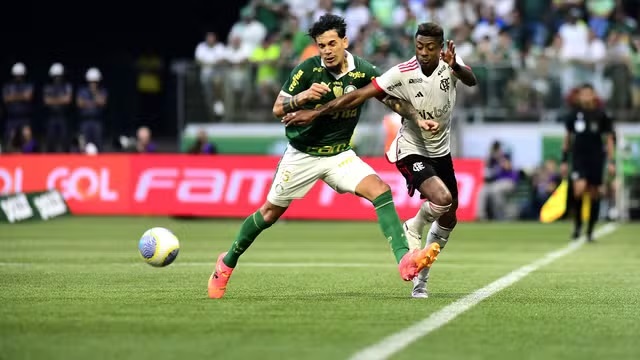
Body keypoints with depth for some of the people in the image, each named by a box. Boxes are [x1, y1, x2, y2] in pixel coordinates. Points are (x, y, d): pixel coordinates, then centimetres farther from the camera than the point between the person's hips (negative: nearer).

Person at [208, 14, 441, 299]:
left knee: (380, 190, -22)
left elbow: (393, 99, 0)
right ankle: (227, 263, 31)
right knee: (271, 212, 9)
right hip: (302, 155, -2)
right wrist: (302, 97, -33)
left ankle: (404, 260, -31)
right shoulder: (308, 70, -16)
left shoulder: (363, 72, -10)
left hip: (339, 154, 2)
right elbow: (277, 109, -13)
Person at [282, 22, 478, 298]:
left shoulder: (450, 65, -12)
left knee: (448, 218, 13)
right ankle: (413, 230, 4)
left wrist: (455, 67, -53)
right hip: (412, 150, -5)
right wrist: (315, 113, -25)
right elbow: (357, 96, -22)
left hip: (441, 151, 5)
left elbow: (471, 81, -31)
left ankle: (420, 280, 30)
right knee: (442, 198, -30)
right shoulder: (402, 73, -22)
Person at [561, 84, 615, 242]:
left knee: (594, 193, 3)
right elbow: (567, 138, 11)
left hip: (596, 158, 0)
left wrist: (611, 161, -4)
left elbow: (609, 138, 3)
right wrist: (564, 160, 9)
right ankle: (577, 225, -1)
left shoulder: (601, 115, -2)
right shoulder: (573, 115, 2)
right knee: (579, 188, -20)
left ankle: (590, 231, 16)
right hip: (578, 157, 0)